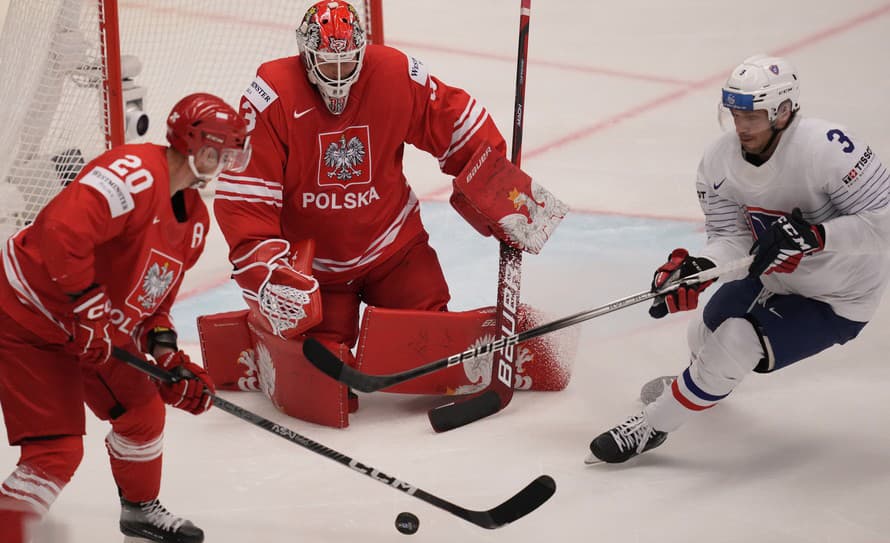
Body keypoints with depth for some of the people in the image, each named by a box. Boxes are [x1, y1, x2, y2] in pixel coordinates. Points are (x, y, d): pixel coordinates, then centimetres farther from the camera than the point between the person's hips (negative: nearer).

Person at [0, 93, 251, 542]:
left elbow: (155, 296, 13)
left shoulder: (194, 218, 6)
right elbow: (62, 230, -38)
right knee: (57, 452, -14)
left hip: (96, 330, 10)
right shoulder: (136, 173, -26)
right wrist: (88, 310, -32)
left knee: (143, 411, 20)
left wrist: (166, 354, -2)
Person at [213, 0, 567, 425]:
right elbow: (241, 197, -20)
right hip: (311, 259, -2)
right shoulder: (270, 99, -20)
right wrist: (268, 272, -28)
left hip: (391, 243, 2)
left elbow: (459, 128, -1)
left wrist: (506, 198, -3)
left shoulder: (397, 77, -13)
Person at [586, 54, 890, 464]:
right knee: (706, 334, 16)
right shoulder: (720, 161, -13)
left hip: (839, 298, -7)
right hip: (772, 276, 7)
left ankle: (651, 427, 0)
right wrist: (697, 268, -32)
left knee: (735, 342, -19)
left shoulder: (826, 148, -34)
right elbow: (731, 237, -11)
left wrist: (813, 235, -43)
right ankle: (706, 384, 56)